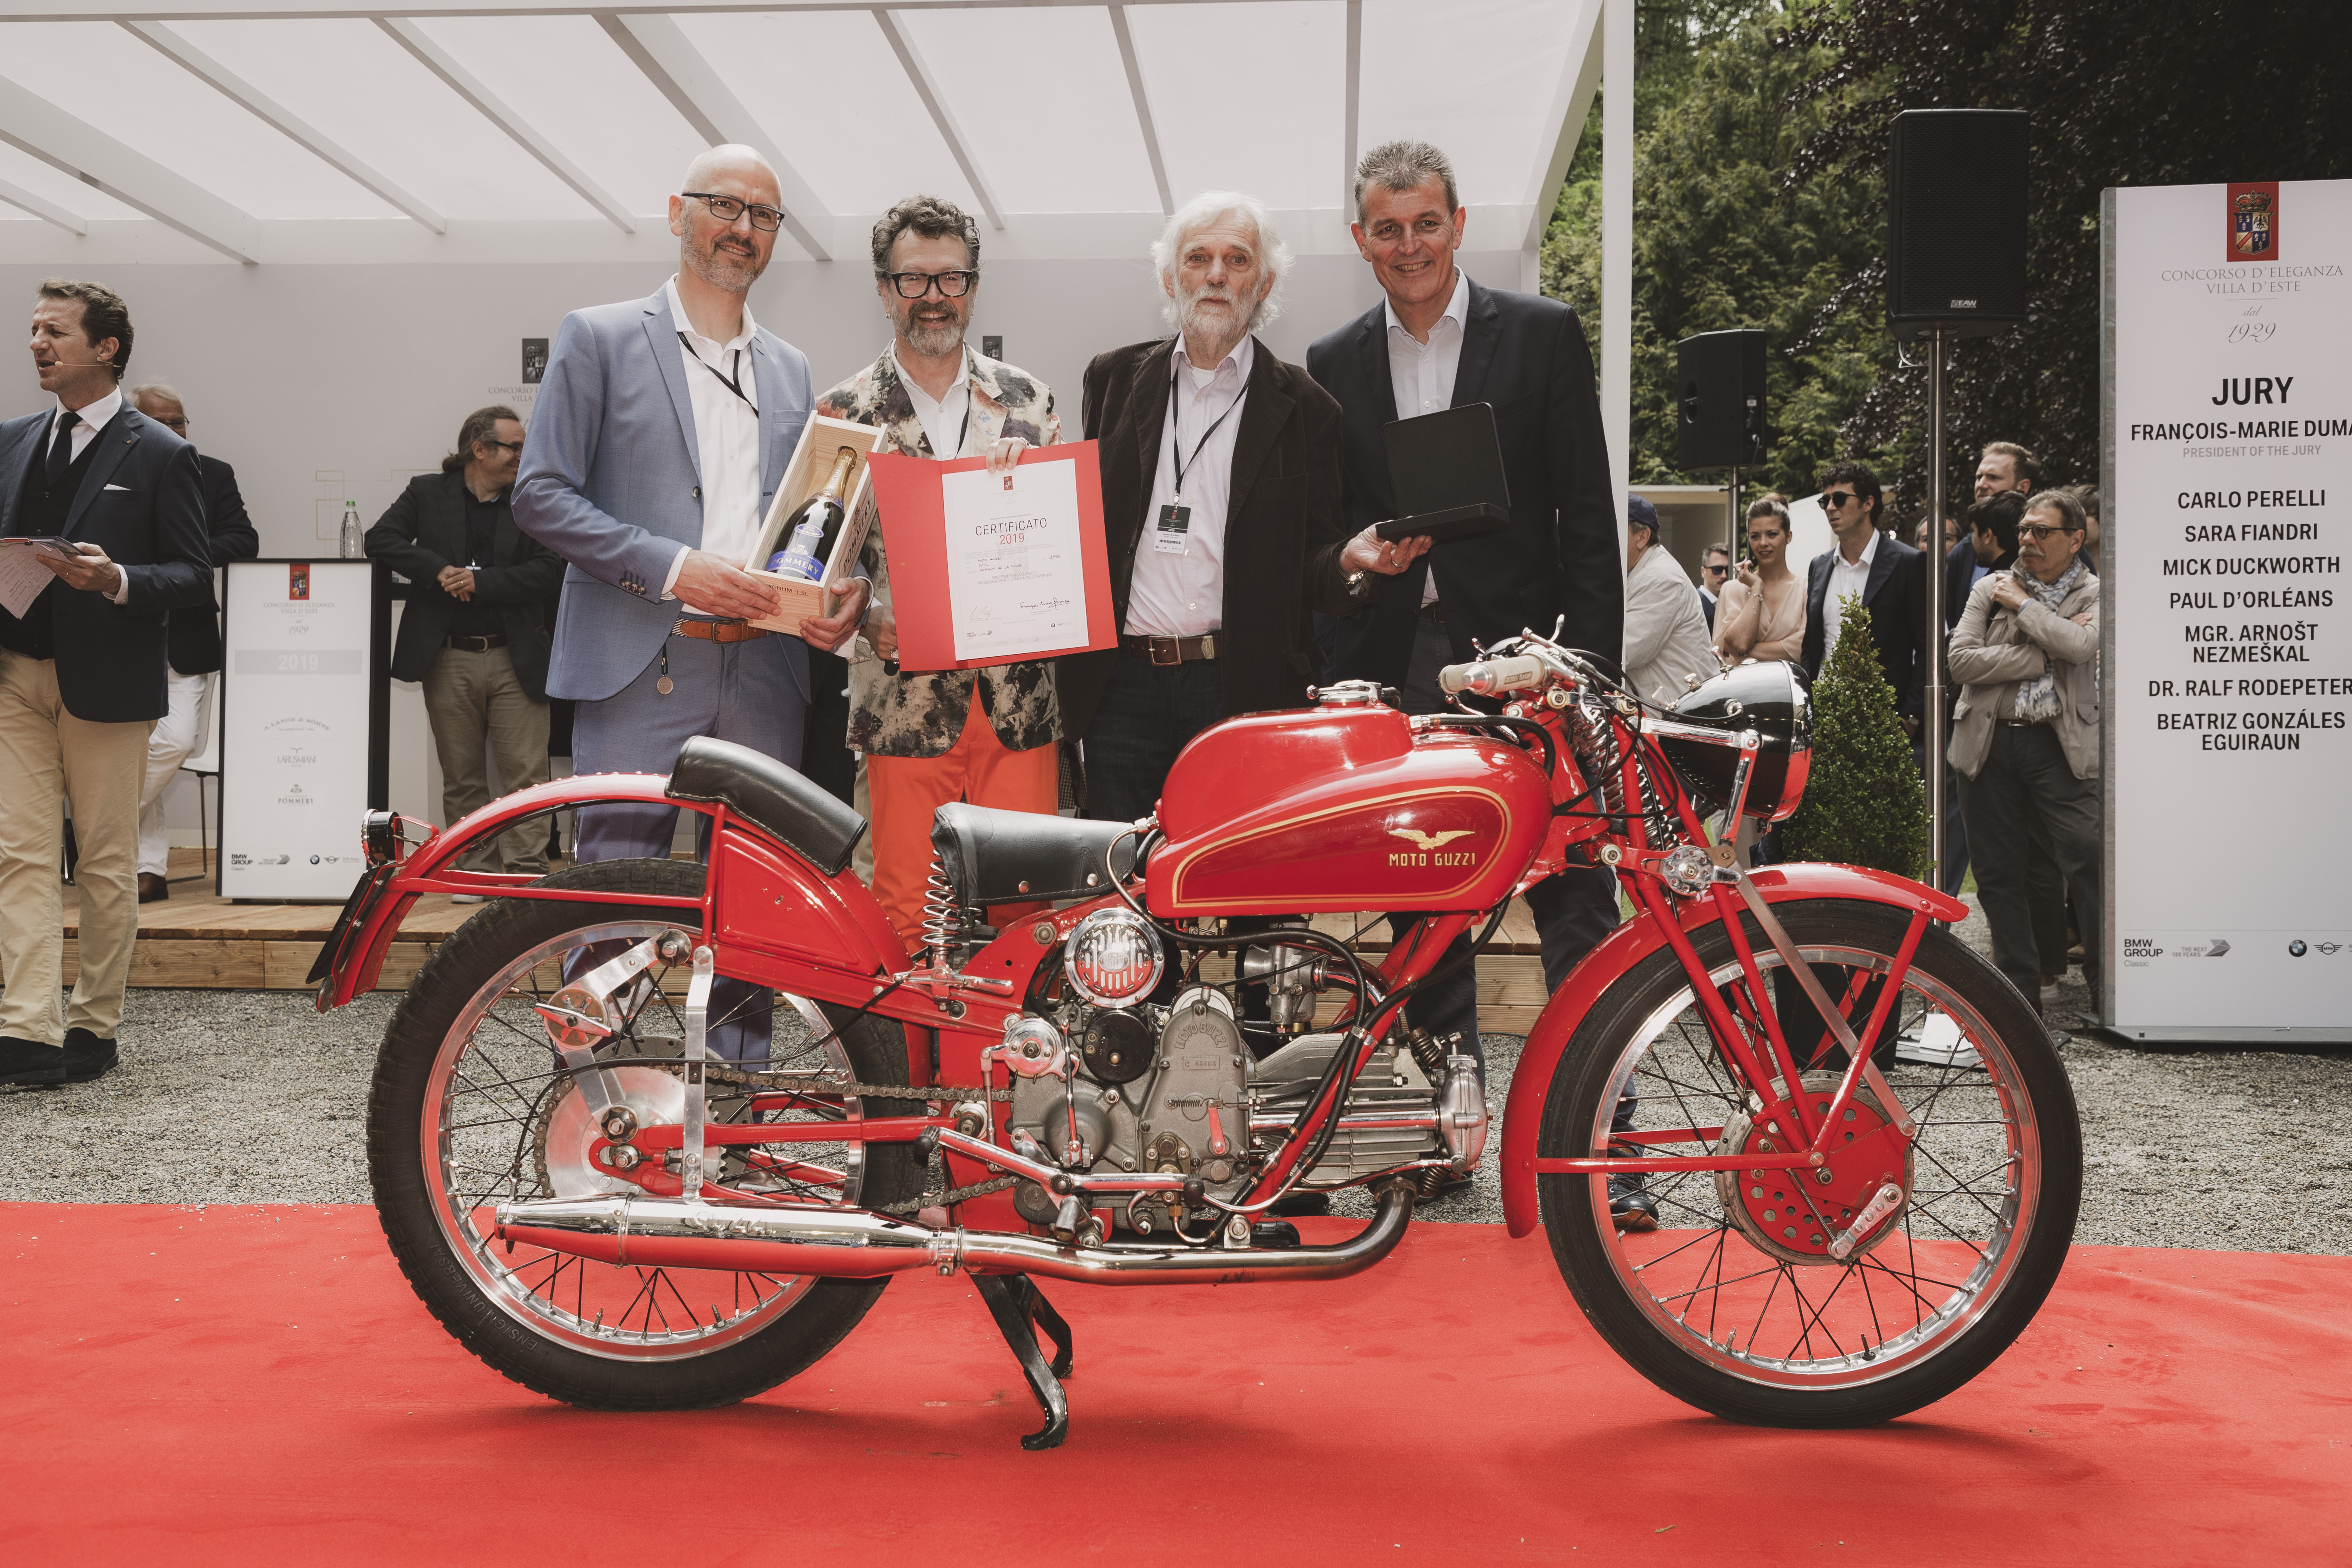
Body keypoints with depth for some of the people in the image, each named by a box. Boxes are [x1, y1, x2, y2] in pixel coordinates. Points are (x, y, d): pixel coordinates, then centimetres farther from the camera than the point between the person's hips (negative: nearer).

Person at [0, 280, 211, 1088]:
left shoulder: (160, 456, -3)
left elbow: (194, 578, -5)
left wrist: (116, 581, -23)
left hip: (107, 680, -4)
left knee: (107, 861, 5)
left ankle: (95, 1026, 15)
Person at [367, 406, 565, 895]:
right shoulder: (427, 493, 8)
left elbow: (548, 569, -4)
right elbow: (381, 539, -1)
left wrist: (480, 582, -13)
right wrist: (439, 570, -13)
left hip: (515, 658, -1)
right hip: (449, 660, 1)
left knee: (526, 772, -5)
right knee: (462, 776, 7)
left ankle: (527, 871, 0)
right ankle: (476, 869, 15)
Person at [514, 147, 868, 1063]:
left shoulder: (792, 371, 20)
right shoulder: (600, 340, 5)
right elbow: (540, 494, -3)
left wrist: (844, 592, -1)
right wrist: (673, 568, -15)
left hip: (762, 671, 4)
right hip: (640, 668, -4)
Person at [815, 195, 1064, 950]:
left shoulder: (1026, 400, 11)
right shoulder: (843, 415, 6)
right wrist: (869, 624, -14)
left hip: (1021, 702, 2)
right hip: (907, 704, -1)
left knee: (1025, 914, 1)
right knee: (908, 922, -1)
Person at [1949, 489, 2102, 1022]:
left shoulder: (2095, 594, 6)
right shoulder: (1991, 589, 11)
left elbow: (2079, 646, -16)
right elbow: (1962, 660, -3)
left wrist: (2024, 605, -5)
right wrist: (2042, 654, -8)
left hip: (2058, 744, -2)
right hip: (1992, 742, 3)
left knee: (2089, 854, -14)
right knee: (1999, 872, 6)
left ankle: (2108, 981, -1)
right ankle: (2019, 991, 16)